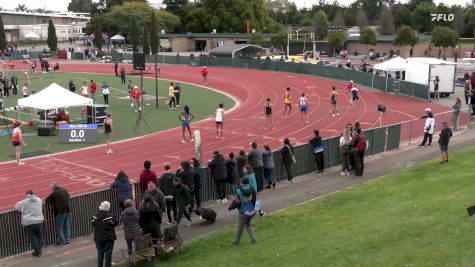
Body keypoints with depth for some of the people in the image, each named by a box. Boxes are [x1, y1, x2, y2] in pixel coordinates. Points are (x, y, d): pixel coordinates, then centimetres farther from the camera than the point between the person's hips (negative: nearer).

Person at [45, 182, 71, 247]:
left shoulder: (54, 193, -13)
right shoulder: (65, 190, 7)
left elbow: (46, 200, -9)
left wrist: (52, 200, 10)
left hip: (60, 213, -6)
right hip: (68, 211, 6)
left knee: (59, 228, 5)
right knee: (67, 228, 14)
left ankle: (63, 242, 5)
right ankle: (67, 241, 18)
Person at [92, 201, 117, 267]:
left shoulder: (95, 216, -1)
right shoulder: (110, 216, -16)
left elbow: (93, 224, 6)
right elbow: (115, 224, -8)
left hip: (98, 238, 5)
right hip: (108, 238, -4)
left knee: (100, 254, 17)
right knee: (108, 254, 2)